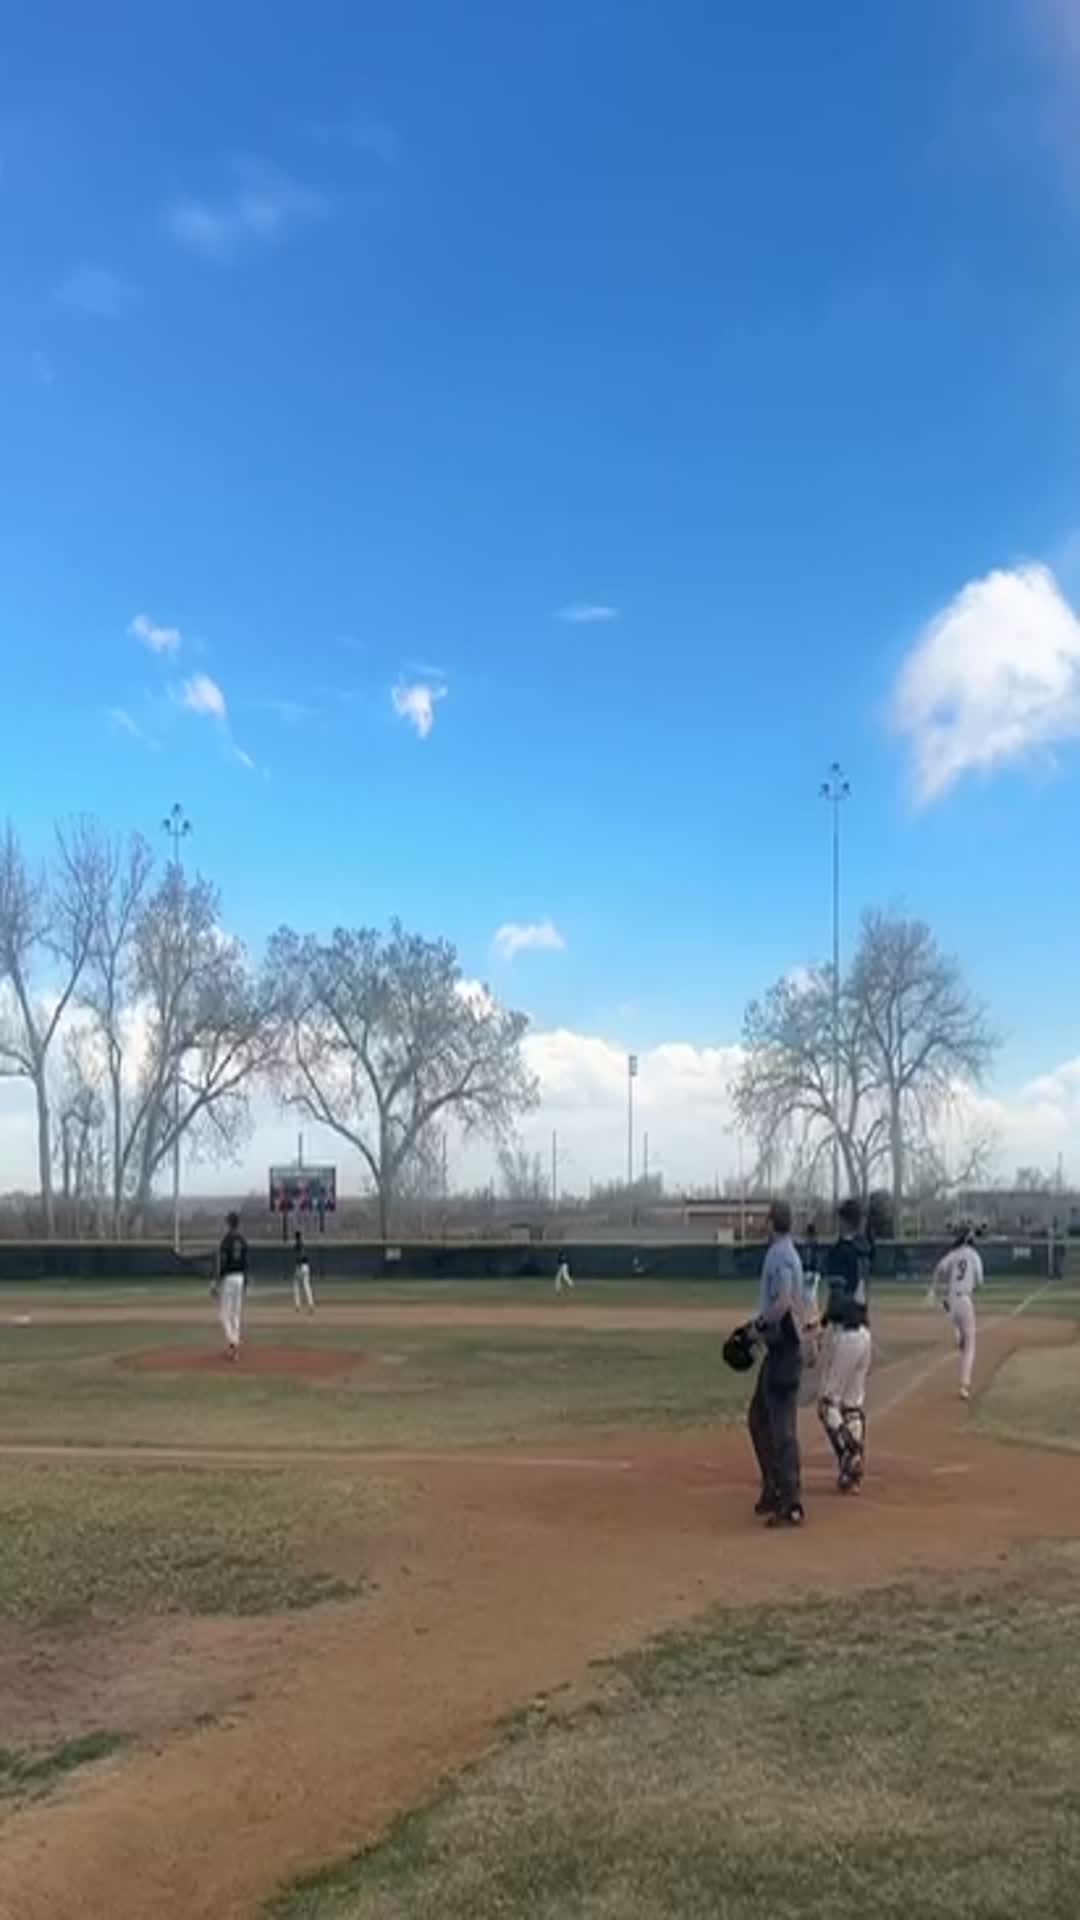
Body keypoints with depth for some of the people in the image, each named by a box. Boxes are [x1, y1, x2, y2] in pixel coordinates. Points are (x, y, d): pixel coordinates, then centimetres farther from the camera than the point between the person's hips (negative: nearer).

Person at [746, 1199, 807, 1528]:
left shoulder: (780, 1255, -16)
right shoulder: (788, 1253, 15)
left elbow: (783, 1304, -28)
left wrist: (759, 1325, -15)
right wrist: (759, 1324, 15)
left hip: (783, 1349, -11)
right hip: (779, 1346, 11)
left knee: (783, 1426, -9)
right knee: (759, 1417, 19)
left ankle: (791, 1504, -7)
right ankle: (773, 1491, 27)